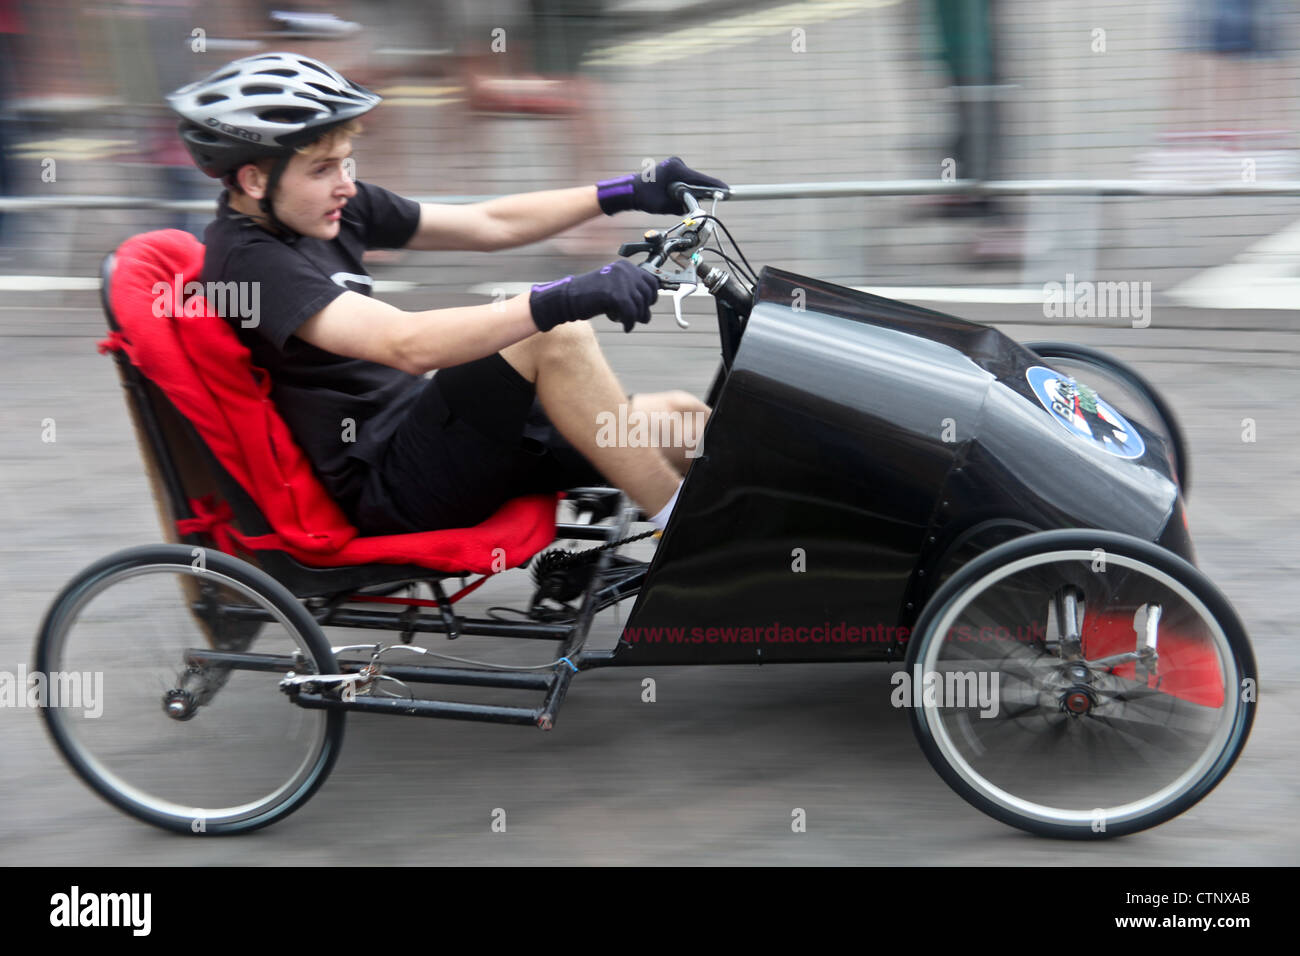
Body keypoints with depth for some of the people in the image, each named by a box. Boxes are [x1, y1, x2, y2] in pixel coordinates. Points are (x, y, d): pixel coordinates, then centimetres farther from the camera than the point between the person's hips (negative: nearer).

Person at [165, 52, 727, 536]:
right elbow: (408, 345, -32)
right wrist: (560, 301, -40)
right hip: (386, 491, -9)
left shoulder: (330, 209, 9)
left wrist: (627, 194, 4)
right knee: (556, 338, -27)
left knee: (681, 420, 0)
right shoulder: (248, 260, -19)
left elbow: (490, 225, 11)